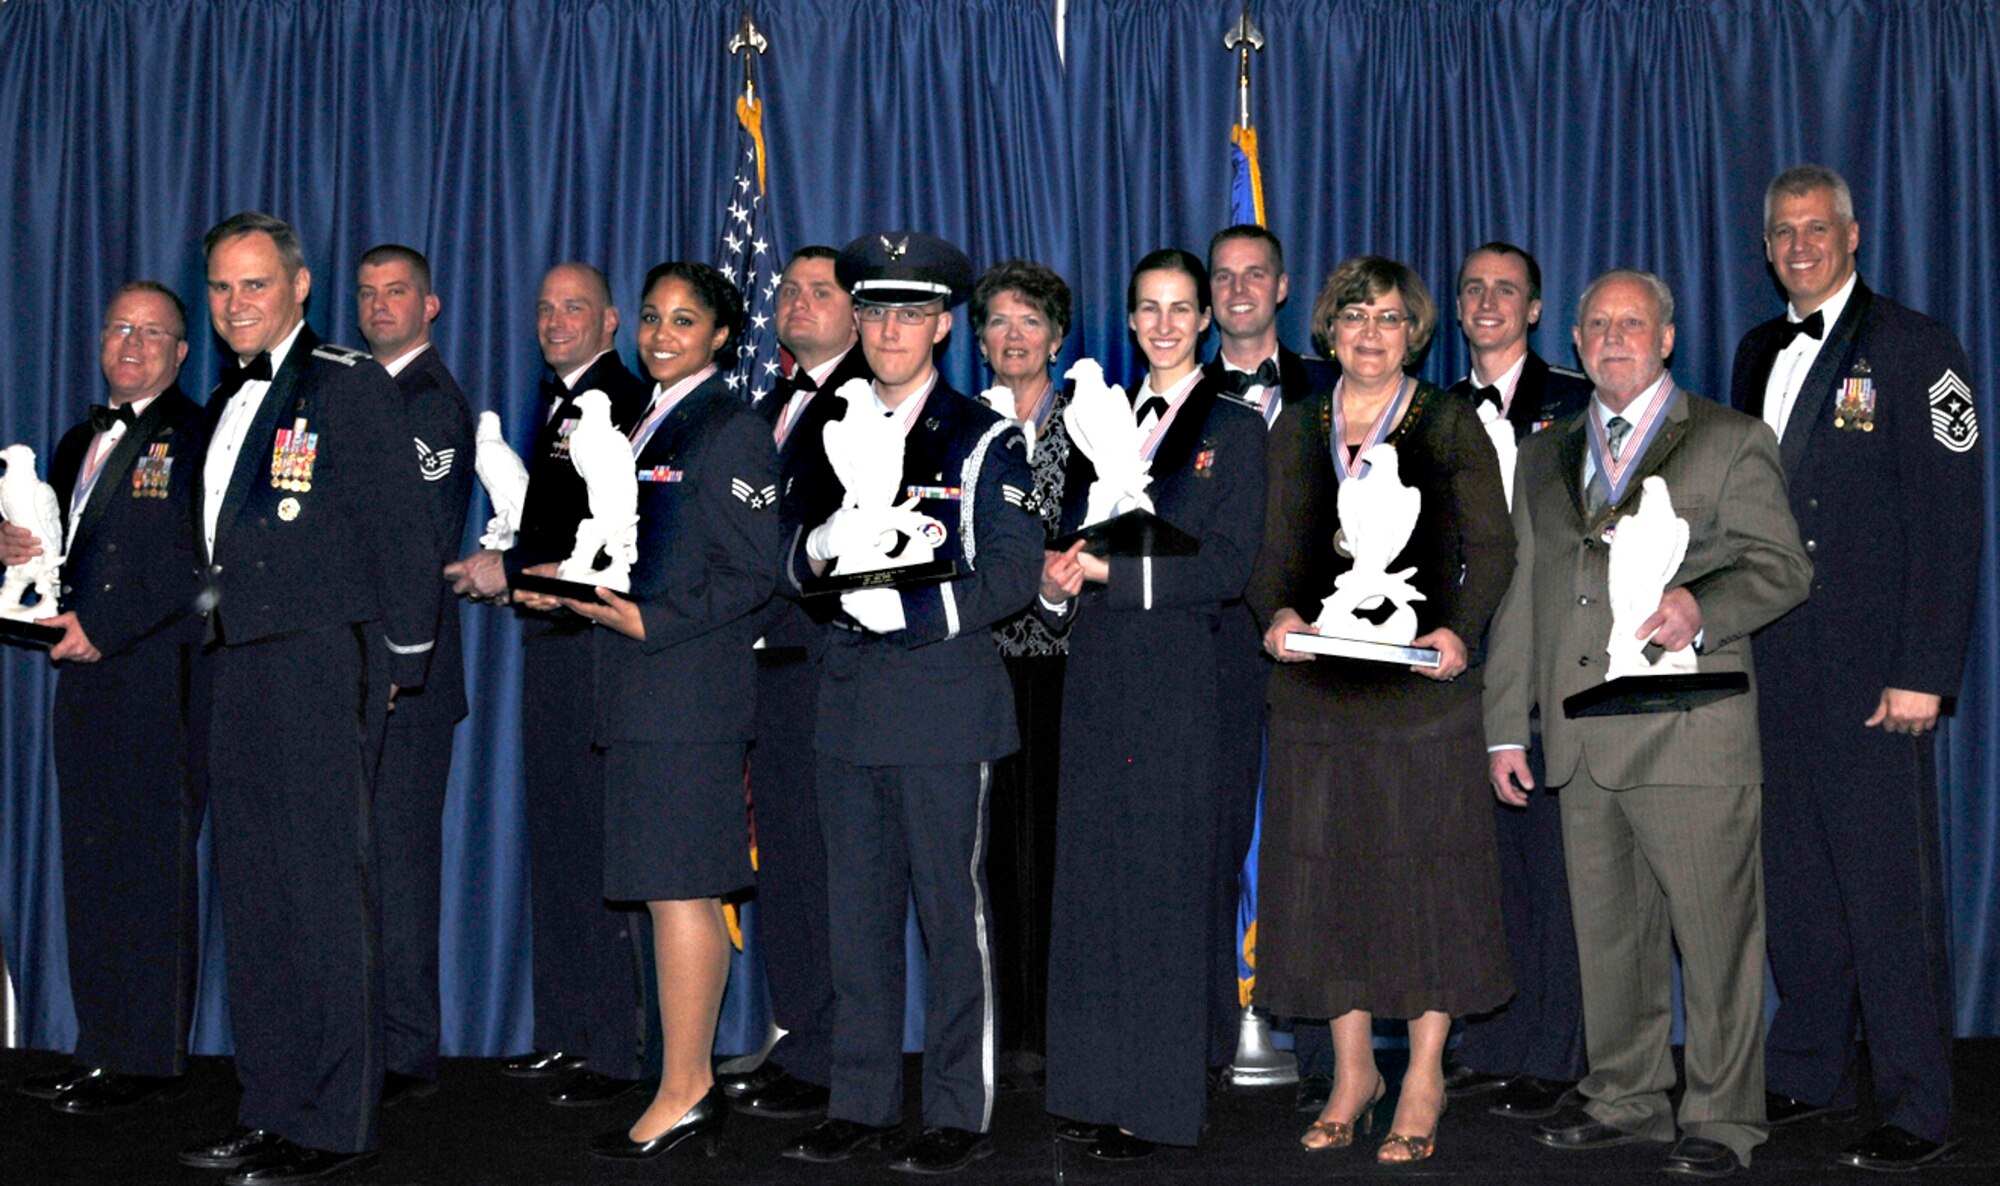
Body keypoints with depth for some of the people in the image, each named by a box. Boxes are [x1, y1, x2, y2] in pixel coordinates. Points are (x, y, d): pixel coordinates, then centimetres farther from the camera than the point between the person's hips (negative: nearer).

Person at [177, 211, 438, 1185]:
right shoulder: (223, 403, 19)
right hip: (230, 668, 8)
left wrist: (397, 665, -7)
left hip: (318, 668, -8)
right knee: (251, 890, 10)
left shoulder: (351, 386, -4)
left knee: (323, 888, -5)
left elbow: (402, 532, -6)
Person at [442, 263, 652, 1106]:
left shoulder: (626, 403, -11)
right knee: (552, 840, 13)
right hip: (547, 636, 10)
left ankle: (613, 1051, 0)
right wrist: (498, 569, 9)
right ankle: (563, 1031, 22)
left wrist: (513, 569, -14)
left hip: (599, 642, -10)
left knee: (598, 845, -7)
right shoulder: (553, 403, 19)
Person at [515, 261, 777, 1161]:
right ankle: (693, 1084, 17)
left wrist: (645, 621, -17)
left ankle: (680, 1096, 0)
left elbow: (750, 577, -13)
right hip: (647, 688, 9)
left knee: (676, 886, -6)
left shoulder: (730, 429, -8)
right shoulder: (651, 424, 20)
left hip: (686, 688, -9)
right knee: (682, 888, 11)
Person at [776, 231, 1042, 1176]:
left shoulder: (982, 441, 1)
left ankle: (959, 1114, 9)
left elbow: (1012, 573, -6)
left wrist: (909, 609, -17)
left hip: (944, 696, -4)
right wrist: (818, 546, -12)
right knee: (857, 910, 9)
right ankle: (860, 1103, 19)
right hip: (848, 700, 5)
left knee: (952, 906, 0)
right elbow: (786, 566, 11)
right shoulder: (824, 436, 14)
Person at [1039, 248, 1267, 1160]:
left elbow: (1230, 565, -8)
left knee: (1163, 872, -3)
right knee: (1089, 869, 5)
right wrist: (1057, 583, -5)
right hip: (1096, 671, 5)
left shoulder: (1234, 430, 2)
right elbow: (1072, 538, 17)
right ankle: (1094, 1084, 13)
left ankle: (1156, 1100, 4)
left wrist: (1112, 569, -15)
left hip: (1176, 673, -5)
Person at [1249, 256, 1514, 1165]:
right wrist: (1277, 614, -9)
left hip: (1420, 678, -3)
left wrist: (1458, 630, -16)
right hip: (1318, 681, 3)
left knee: (1426, 867, 0)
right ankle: (1351, 1072, 18)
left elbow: (1494, 548, 0)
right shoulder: (1297, 431, 13)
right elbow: (1275, 553, 11)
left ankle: (1423, 1081, 11)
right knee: (1326, 869, 5)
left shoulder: (1451, 425, 4)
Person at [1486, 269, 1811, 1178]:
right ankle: (1624, 1096, 25)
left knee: (1715, 931, -2)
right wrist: (1506, 727, 14)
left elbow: (1781, 565, -1)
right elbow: (1521, 594, 19)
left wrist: (1703, 607, -22)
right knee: (1607, 931, 11)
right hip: (1582, 742, 5)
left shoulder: (1732, 442, 6)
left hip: (1690, 734, -4)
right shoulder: (1544, 456, 20)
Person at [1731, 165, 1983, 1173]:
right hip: (1772, 663, 6)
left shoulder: (1913, 349, -4)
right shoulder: (1760, 352, 15)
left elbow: (1951, 522, -10)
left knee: (1889, 889, -3)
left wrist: (1923, 673, -15)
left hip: (1871, 671, -6)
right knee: (1795, 881, 13)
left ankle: (1917, 1111, 6)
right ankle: (1811, 1073, 25)